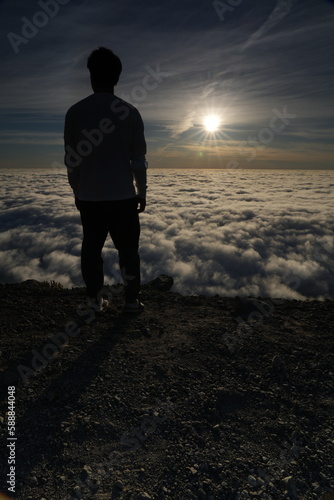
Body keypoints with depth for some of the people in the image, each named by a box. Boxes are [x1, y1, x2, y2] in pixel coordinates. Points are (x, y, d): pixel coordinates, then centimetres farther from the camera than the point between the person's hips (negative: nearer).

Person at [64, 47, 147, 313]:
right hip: (123, 196, -1)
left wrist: (77, 191, 14)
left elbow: (71, 159, 3)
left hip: (88, 197, 2)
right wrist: (142, 192, 8)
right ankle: (132, 300, 13)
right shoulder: (130, 112, -3)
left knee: (92, 247, 12)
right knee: (128, 248, 8)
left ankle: (95, 299, 16)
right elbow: (139, 159, -2)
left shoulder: (75, 112, 0)